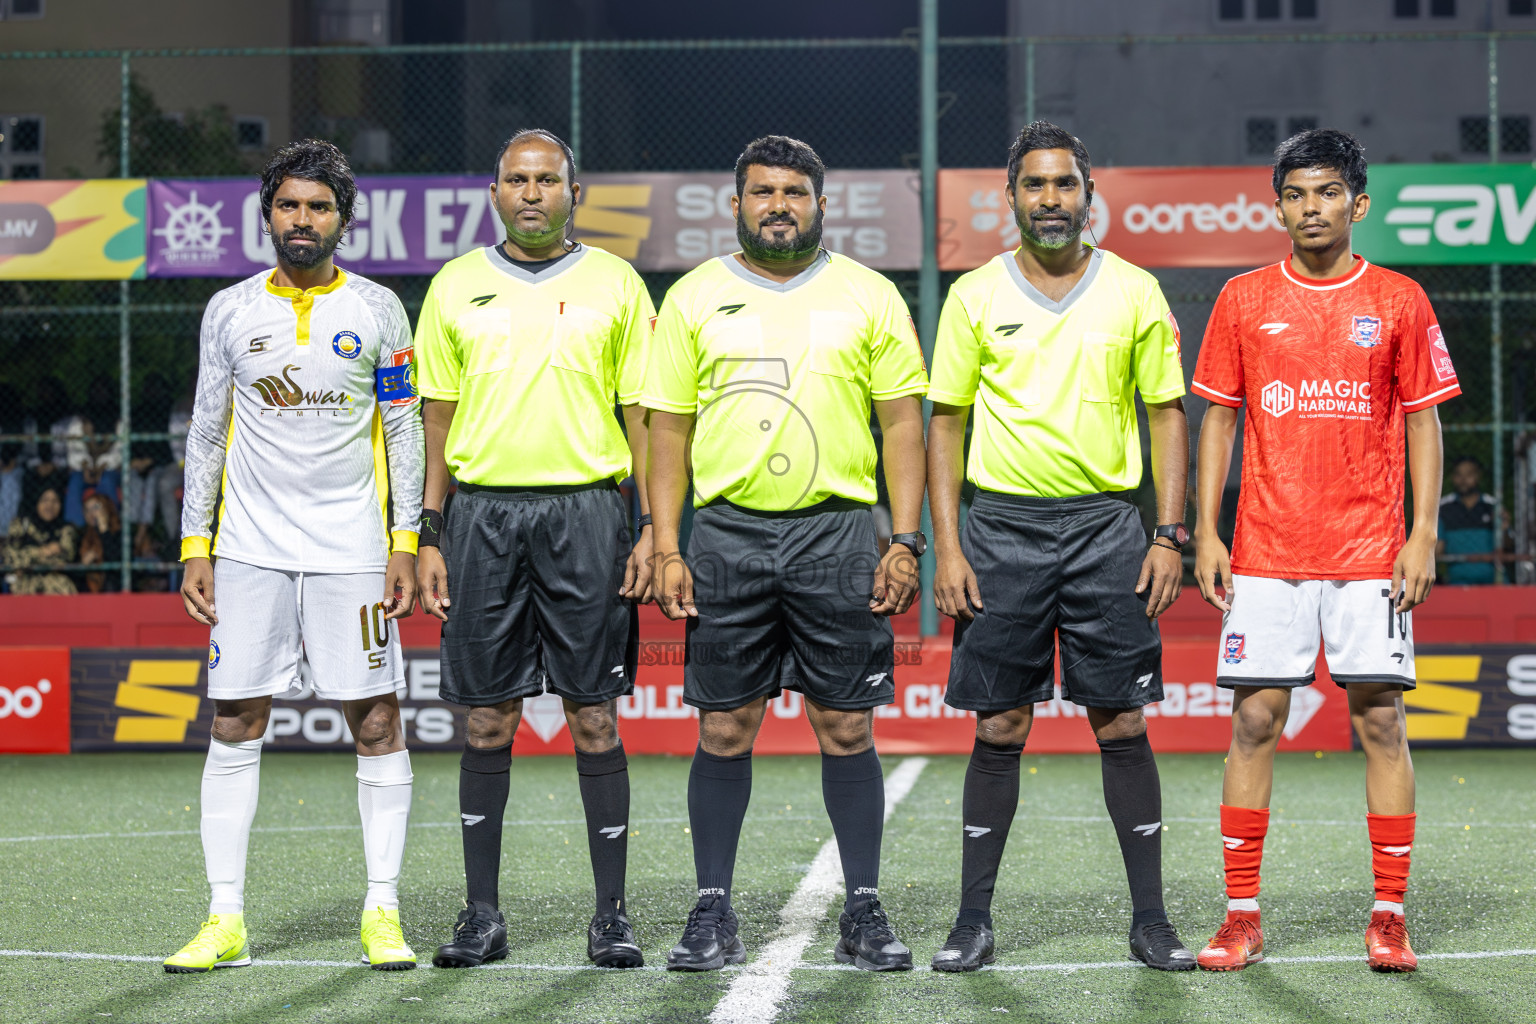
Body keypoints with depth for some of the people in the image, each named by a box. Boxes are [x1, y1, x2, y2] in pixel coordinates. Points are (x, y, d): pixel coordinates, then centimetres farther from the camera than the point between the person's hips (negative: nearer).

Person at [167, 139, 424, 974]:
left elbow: (404, 432, 5)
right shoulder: (230, 311, 8)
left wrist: (406, 542, -3)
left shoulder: (377, 310, 4)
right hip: (249, 549, 1)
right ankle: (226, 919, 3)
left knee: (376, 723, -2)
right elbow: (206, 434, 11)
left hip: (352, 549, -1)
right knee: (234, 725, -1)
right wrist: (195, 545, 5)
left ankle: (383, 911, 5)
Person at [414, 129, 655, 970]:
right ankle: (482, 914, 10)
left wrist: (654, 528, -3)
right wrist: (430, 536, 4)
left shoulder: (615, 285, 6)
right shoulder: (456, 286, 9)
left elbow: (643, 413, 5)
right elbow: (438, 418, 11)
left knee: (594, 718, -1)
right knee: (487, 720, 3)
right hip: (483, 514, 1)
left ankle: (611, 915, 5)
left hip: (585, 512, -1)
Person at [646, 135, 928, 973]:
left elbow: (902, 424, 5)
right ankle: (713, 917, 10)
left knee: (846, 728, 1)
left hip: (835, 532, -1)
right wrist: (665, 550, -1)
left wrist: (906, 542, -3)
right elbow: (668, 430, 7)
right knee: (723, 729, 3)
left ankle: (863, 915, 9)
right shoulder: (695, 298, 8)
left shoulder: (868, 297, 6)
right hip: (725, 534, 1)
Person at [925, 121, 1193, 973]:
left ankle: (1150, 919, 7)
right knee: (999, 727, 2)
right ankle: (974, 920, 9)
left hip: (1106, 525, 0)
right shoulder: (975, 296, 4)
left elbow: (1167, 414, 7)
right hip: (1002, 526, 0)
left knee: (1123, 725, 0)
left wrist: (1170, 534, -2)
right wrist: (945, 546, -2)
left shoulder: (1134, 292, 4)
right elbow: (944, 421, 6)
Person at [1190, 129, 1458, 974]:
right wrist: (1204, 533, 2)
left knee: (1381, 721, -2)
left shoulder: (1398, 301, 4)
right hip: (1265, 550, 1)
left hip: (1369, 549, -1)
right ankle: (1242, 918, 6)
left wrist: (1423, 535, -3)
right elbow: (1217, 420, 9)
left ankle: (1389, 918, 5)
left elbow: (1423, 422, 6)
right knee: (1254, 721, -1)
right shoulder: (1243, 301, 7)